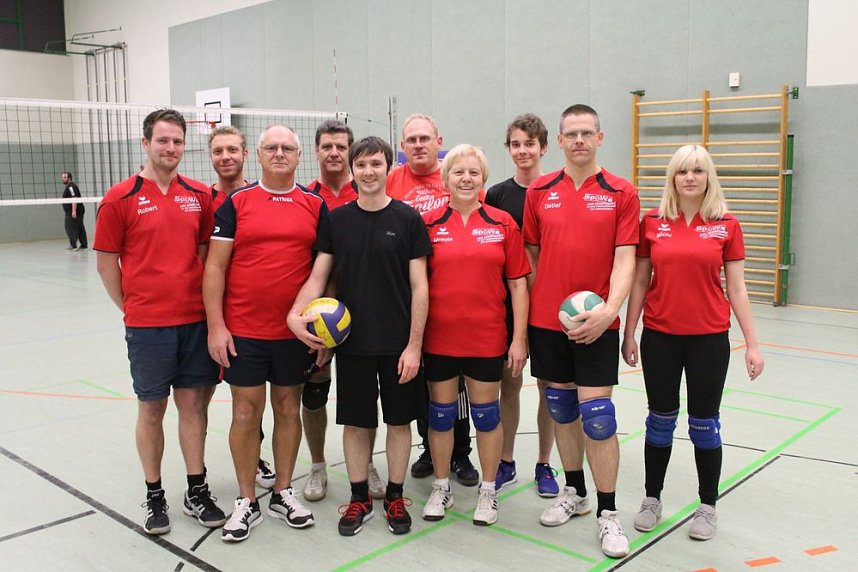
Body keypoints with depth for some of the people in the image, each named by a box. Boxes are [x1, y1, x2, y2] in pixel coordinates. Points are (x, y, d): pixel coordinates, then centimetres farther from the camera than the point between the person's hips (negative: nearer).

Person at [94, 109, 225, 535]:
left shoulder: (199, 196, 5)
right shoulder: (120, 199, -5)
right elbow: (106, 261, 0)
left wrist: (207, 304, 6)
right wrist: (130, 307, 1)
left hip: (195, 320, 3)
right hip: (147, 325, -3)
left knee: (194, 404, 10)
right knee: (151, 408, 7)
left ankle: (196, 492, 22)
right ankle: (154, 496, 22)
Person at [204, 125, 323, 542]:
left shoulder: (316, 206, 5)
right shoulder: (235, 203, 0)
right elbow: (215, 267, -2)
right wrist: (215, 326, -8)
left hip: (295, 331, 2)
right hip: (243, 330, -1)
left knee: (288, 408, 11)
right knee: (246, 412, 5)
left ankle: (283, 493, 27)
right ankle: (247, 502, 19)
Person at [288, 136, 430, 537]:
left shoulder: (408, 219, -3)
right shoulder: (335, 220, 3)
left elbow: (419, 287, -4)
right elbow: (318, 277, 2)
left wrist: (414, 345, -9)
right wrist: (296, 313, -17)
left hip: (398, 343, -1)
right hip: (351, 341, 2)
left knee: (399, 420, 9)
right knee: (354, 422, 10)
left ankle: (395, 498, 26)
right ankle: (359, 499, 27)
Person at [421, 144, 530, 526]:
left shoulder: (502, 223, 0)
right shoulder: (429, 223, 0)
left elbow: (517, 283, 2)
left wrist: (519, 337, -2)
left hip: (487, 337, 0)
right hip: (439, 336, 0)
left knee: (486, 413, 10)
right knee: (441, 412, 12)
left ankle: (488, 491, 27)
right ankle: (441, 488, 30)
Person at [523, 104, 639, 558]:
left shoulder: (621, 193, -1)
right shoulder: (539, 192, 5)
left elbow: (625, 260, -6)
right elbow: (531, 256, 10)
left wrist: (608, 309, -20)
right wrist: (527, 312, 6)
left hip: (596, 323, -3)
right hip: (546, 320, 3)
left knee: (596, 414, -4)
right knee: (560, 408, 13)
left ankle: (607, 512, 11)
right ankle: (574, 492, 31)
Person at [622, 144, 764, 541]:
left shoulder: (726, 225, -1)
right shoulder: (652, 222, 0)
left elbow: (737, 288, 1)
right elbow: (639, 282, 5)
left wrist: (752, 343, -1)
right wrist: (628, 334, 3)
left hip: (709, 338, -1)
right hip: (659, 337, 1)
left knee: (704, 424, 8)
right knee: (660, 421, 11)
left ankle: (707, 507, 25)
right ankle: (652, 500, 27)